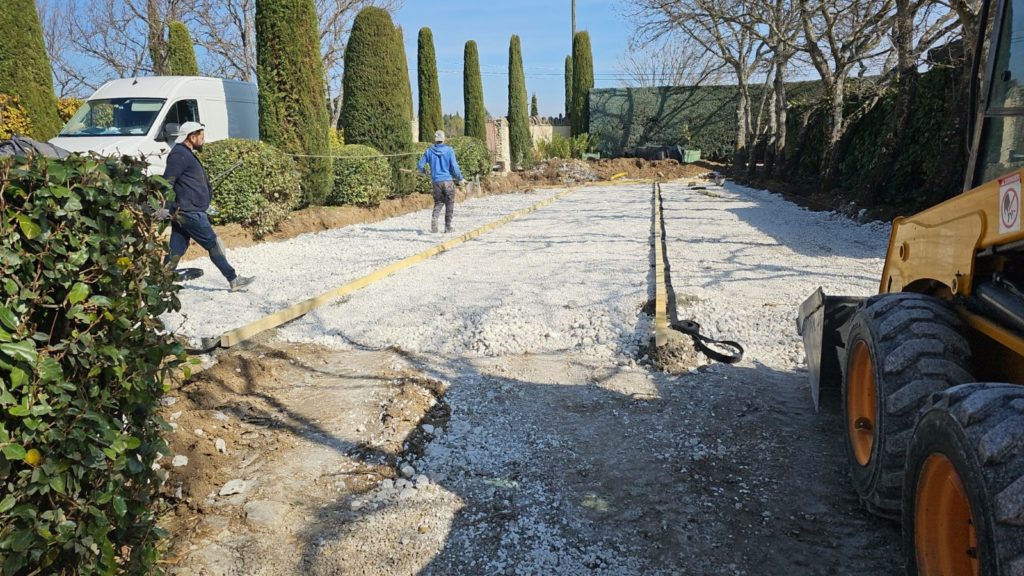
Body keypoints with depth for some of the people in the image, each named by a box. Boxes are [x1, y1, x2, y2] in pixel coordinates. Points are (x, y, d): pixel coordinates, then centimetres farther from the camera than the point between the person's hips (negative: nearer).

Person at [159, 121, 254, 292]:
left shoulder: (186, 154, 20)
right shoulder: (180, 154, -13)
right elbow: (166, 181, -20)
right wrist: (165, 208, -23)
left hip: (182, 213, 10)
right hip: (190, 212, -10)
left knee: (176, 250, 10)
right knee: (214, 244, -4)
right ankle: (233, 280, 1)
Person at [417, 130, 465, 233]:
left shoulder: (429, 151, 2)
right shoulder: (449, 150, -6)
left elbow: (420, 165, 5)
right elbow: (454, 166, -9)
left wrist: (423, 171, 27)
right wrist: (460, 179, 3)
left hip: (436, 181, 2)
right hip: (448, 181, -2)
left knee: (438, 203, 16)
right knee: (449, 204, 10)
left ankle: (434, 220, -7)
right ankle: (448, 226, 10)